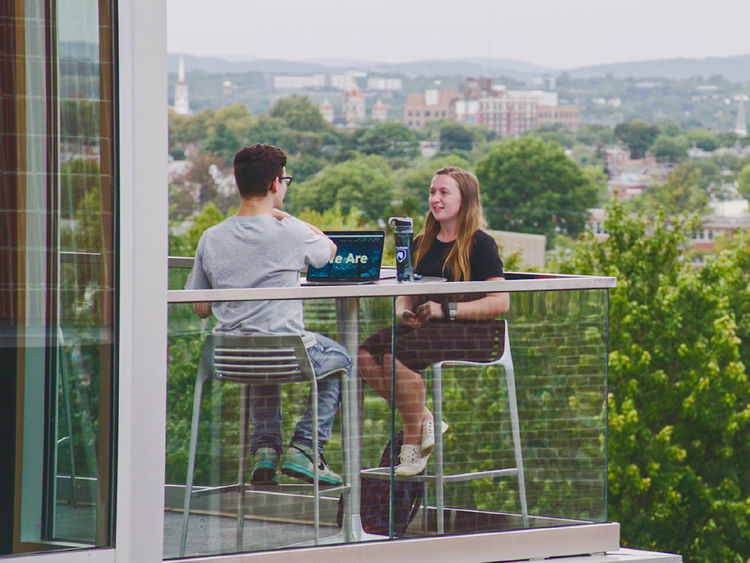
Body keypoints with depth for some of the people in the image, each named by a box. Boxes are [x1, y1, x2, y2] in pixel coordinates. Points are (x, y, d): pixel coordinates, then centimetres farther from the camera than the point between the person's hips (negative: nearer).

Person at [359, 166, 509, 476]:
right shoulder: (422, 243, 19)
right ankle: (426, 421, -8)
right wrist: (404, 311, -2)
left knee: (396, 354, -32)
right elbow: (406, 294, 24)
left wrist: (446, 310, -18)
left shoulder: (480, 244, -2)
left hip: (470, 333, -7)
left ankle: (412, 444, -17)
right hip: (425, 329, 7)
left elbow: (501, 302, -11)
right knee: (367, 353, -21)